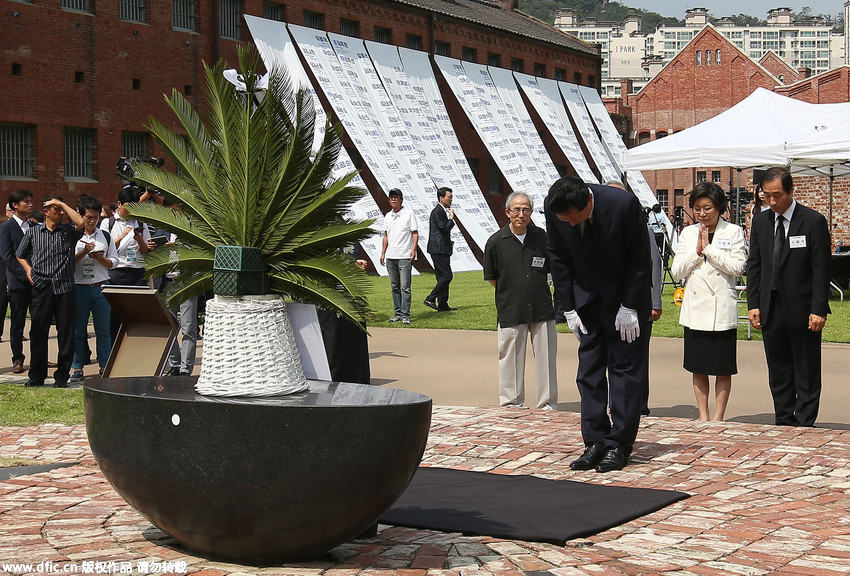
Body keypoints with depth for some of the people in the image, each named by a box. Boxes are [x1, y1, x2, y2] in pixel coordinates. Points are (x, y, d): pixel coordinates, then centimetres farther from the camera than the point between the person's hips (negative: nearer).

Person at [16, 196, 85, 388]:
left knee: (66, 332, 0)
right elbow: (20, 254, 23)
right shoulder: (33, 232, 12)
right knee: (38, 331, 3)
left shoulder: (69, 231, 9)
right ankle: (37, 376, 13)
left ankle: (62, 376, 8)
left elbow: (80, 223, -14)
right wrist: (28, 269, 5)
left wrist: (63, 204, -5)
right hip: (42, 287, 1)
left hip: (65, 287, 0)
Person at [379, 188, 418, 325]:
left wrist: (413, 249, -14)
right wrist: (383, 253, 14)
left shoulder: (409, 213, -1)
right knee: (394, 287, 9)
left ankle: (405, 315, -10)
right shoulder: (387, 216, 15)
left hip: (404, 256, -6)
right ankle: (397, 313, 15)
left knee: (405, 287, -9)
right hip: (390, 257, 6)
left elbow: (415, 233, -3)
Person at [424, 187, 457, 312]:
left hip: (442, 249, 11)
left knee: (442, 277, 10)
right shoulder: (438, 211, -14)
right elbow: (445, 228, -20)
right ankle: (430, 299, -9)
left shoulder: (442, 211, 18)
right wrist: (451, 217, -9)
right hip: (439, 249, -11)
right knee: (446, 276, -12)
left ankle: (443, 304, 13)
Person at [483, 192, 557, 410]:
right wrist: (509, 294, 10)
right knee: (511, 359, 4)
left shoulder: (542, 238, 2)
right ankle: (511, 403, 17)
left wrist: (537, 291, 13)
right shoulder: (496, 242, -4)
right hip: (510, 311, -1)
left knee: (546, 357, 5)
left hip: (542, 310, 2)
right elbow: (491, 278, 7)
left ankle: (548, 405, 16)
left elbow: (554, 269, 15)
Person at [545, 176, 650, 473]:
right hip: (587, 299, 4)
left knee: (625, 368, -3)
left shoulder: (624, 204, -26)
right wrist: (569, 308, -3)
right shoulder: (554, 209, -15)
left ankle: (619, 445, 2)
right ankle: (595, 443, 9)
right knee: (589, 370, 3)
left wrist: (629, 307, -13)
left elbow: (639, 260, -15)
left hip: (627, 297, -4)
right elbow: (559, 260, -1)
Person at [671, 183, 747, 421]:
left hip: (722, 309, -3)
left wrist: (708, 249, -12)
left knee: (723, 369, 3)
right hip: (695, 308, 3)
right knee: (698, 368, 8)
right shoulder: (688, 233, 9)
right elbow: (677, 271, 4)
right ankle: (703, 416, 16)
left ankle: (718, 416, 11)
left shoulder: (734, 232, 0)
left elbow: (737, 267, -11)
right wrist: (697, 251, -9)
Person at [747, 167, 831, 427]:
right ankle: (784, 423, 19)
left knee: (807, 373, 2)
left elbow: (821, 270, -8)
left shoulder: (813, 222, -6)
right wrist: (753, 304, 4)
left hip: (802, 310, -4)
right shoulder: (760, 221, 8)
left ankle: (805, 425, 8)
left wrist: (818, 310, -13)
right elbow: (754, 266, 11)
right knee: (778, 374, 10)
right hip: (771, 311, 5)